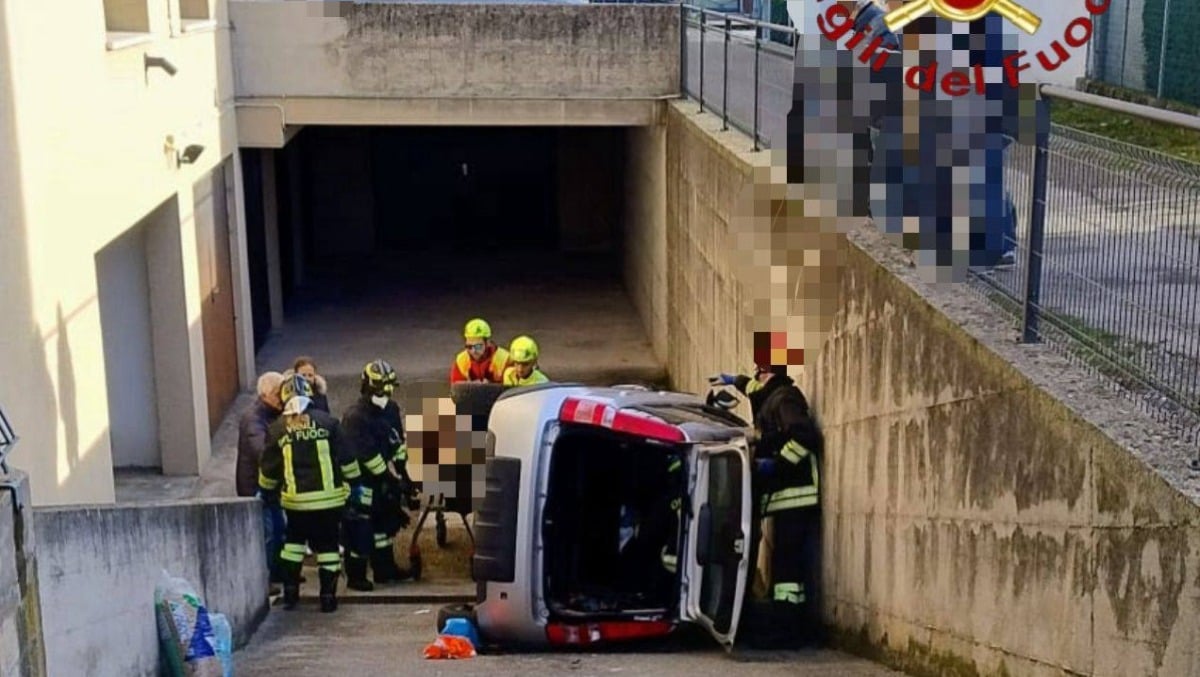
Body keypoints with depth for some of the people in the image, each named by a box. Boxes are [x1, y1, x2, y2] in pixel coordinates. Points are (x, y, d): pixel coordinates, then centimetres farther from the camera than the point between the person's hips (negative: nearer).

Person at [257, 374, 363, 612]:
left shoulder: (277, 428, 1)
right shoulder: (326, 421, -4)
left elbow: (268, 469, 8)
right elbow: (346, 458, -1)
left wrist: (267, 492, 25)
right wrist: (354, 483, 12)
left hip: (295, 499, 2)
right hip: (328, 497, -2)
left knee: (294, 540, 21)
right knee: (327, 545, 8)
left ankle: (290, 593, 19)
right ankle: (328, 597, 8)